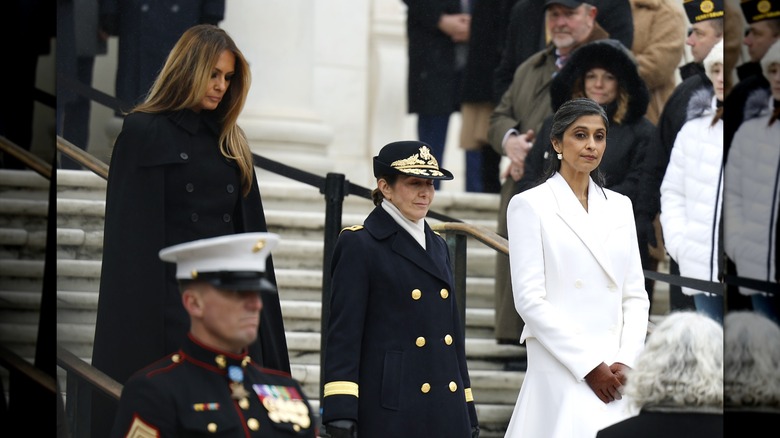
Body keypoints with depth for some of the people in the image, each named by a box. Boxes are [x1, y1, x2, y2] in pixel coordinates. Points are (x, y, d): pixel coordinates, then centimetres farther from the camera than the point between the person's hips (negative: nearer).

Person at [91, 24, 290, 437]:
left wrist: (259, 307, 9)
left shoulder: (231, 141, 16)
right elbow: (130, 231, -6)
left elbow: (249, 227, 16)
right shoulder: (143, 133, -1)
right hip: (172, 305, -5)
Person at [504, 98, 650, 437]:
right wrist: (589, 366, -11)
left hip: (619, 371, 4)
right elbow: (530, 299, -7)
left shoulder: (619, 206, 16)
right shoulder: (530, 205, 1)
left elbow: (635, 294, 13)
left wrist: (626, 362, -3)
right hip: (563, 371, -4)